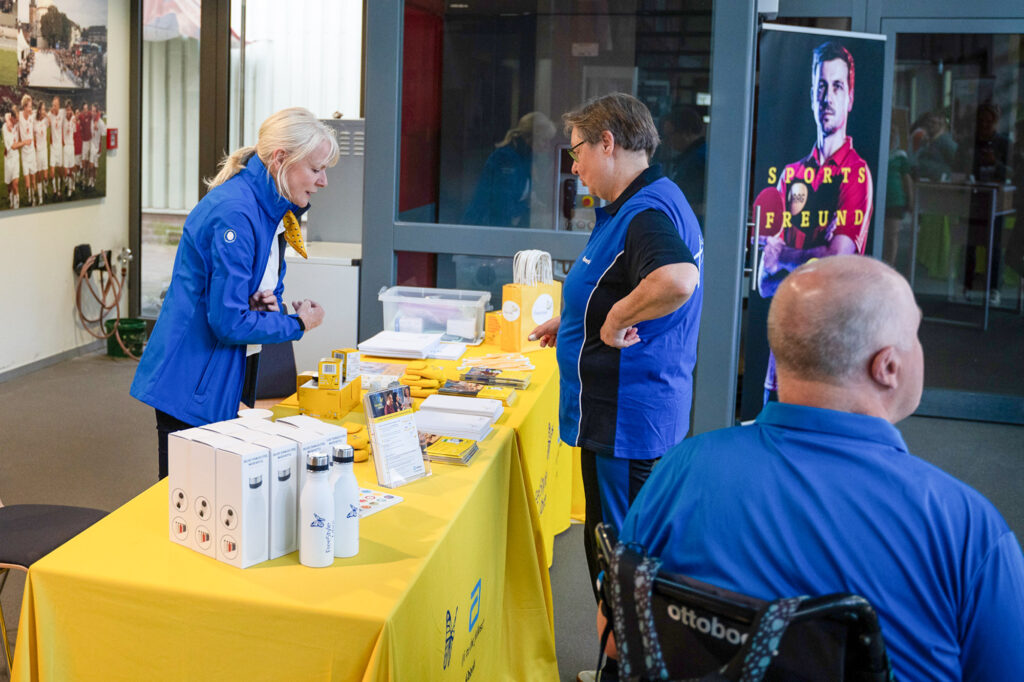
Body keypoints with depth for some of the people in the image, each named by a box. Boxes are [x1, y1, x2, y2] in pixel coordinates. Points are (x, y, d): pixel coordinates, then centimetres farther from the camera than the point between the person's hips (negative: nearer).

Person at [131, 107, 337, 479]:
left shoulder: (270, 208, 7)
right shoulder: (234, 212, -22)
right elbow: (228, 321, -23)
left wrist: (270, 304, -6)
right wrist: (298, 324, -10)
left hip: (224, 383, 9)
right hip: (191, 387, -9)